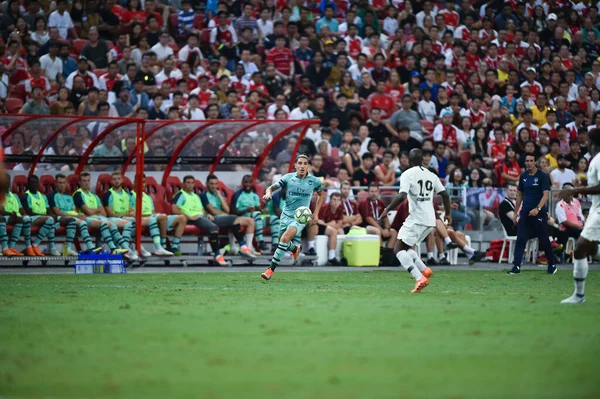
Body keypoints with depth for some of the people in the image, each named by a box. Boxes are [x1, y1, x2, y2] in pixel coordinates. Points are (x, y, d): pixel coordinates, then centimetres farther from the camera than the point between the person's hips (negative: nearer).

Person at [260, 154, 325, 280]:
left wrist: (316, 213, 9)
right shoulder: (288, 178, -5)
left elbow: (321, 194, 15)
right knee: (284, 243, 13)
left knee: (285, 238, -26)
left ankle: (271, 270, -22)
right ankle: (296, 249, 52)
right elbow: (272, 187, -3)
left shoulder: (314, 181, -4)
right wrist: (268, 193, -28)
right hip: (286, 215, 3)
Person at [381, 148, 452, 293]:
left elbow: (402, 196, -19)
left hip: (416, 219, -7)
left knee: (400, 250, -3)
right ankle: (424, 270, -1)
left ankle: (420, 278, -21)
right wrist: (448, 214, 23)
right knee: (407, 248, 21)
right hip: (430, 221, 7)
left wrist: (387, 210, -11)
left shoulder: (407, 174, -6)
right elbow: (445, 194, 11)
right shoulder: (431, 175, 13)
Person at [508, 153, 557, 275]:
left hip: (539, 213, -5)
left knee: (544, 241, 3)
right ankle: (516, 267, -6)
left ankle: (552, 265, 20)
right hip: (525, 212, 5)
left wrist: (537, 209, -28)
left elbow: (546, 195, -15)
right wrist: (516, 212, 16)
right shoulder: (523, 176, 9)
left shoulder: (542, 176, -8)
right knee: (520, 240, -4)